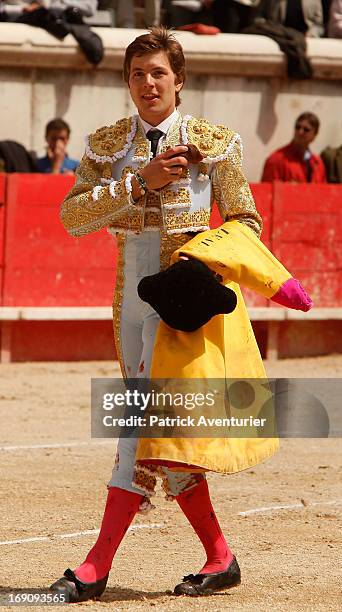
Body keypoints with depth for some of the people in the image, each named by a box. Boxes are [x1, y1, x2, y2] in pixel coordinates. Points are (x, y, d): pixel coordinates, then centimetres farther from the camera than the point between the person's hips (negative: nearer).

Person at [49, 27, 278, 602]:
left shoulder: (213, 142, 0)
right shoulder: (107, 144, 8)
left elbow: (246, 221, 5)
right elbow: (72, 215, -4)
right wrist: (141, 183, -14)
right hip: (134, 290, 5)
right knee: (162, 426, 7)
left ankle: (97, 565, -16)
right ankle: (220, 558, 17)